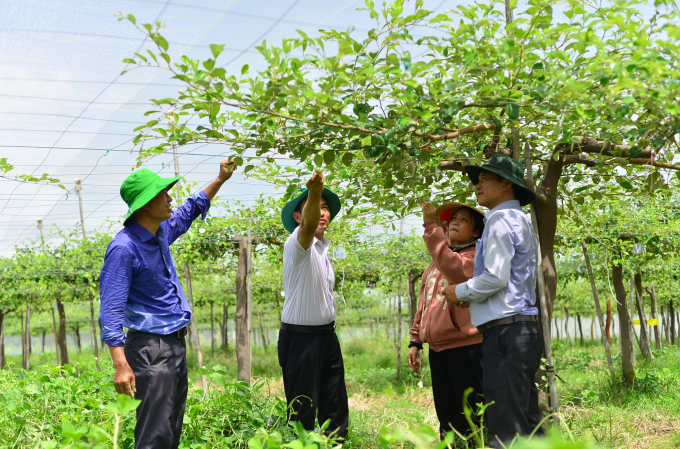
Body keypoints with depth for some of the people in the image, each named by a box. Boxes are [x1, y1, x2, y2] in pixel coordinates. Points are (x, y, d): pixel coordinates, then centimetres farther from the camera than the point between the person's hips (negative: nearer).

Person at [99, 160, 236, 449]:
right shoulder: (124, 248, -19)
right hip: (150, 347, -9)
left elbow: (191, 210, 28)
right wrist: (121, 365, -28)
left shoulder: (161, 231, 7)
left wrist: (221, 179, 25)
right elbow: (111, 310, -22)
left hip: (176, 343, 9)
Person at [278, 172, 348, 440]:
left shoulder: (323, 249, 14)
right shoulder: (297, 244, -12)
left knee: (335, 409, 11)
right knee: (302, 411, -3)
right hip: (301, 336, -8)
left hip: (327, 335, 8)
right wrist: (313, 192, -54)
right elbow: (309, 225, -38)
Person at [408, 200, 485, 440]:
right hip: (437, 348, 7)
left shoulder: (475, 257, -3)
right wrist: (415, 339, 16)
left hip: (465, 346, -7)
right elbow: (424, 303, 22)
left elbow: (455, 269, -26)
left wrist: (431, 227, -28)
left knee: (472, 414, -3)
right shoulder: (436, 262, 20)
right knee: (447, 417, 12)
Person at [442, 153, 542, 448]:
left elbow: (495, 277, -19)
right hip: (525, 328, 10)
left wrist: (460, 291, -3)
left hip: (505, 330, -10)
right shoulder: (521, 221, 23)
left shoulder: (501, 219, -8)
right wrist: (474, 296, 19)